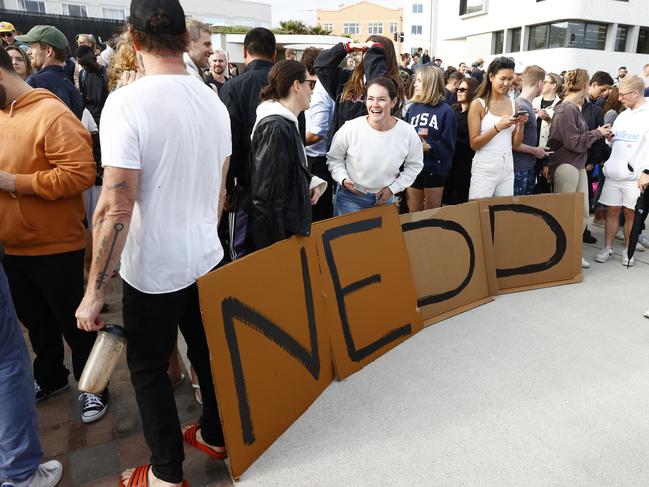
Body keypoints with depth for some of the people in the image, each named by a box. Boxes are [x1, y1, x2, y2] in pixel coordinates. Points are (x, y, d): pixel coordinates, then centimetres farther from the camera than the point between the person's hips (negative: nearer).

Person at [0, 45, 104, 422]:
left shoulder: (52, 114, -16)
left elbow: (81, 173, -26)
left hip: (55, 246, -7)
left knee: (73, 322, 7)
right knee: (36, 321, 21)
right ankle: (50, 377, 42)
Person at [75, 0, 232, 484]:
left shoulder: (127, 102, -18)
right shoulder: (214, 101, 2)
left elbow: (116, 207, -22)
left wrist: (95, 291, -13)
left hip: (154, 268, -6)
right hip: (206, 257, 6)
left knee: (149, 367, 13)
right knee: (207, 352, 21)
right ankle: (216, 435, 43)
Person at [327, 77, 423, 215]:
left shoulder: (408, 133, -14)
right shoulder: (350, 129, -21)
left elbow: (414, 166, 3)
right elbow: (334, 158, -4)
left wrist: (393, 188, -3)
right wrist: (343, 179, -19)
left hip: (385, 197, 2)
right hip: (350, 196, -2)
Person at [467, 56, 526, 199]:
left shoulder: (513, 104, 8)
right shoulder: (478, 104, -6)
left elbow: (515, 144, 10)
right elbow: (474, 144, -9)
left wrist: (521, 125, -7)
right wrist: (498, 127, -20)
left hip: (507, 169, 5)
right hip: (484, 170, -4)